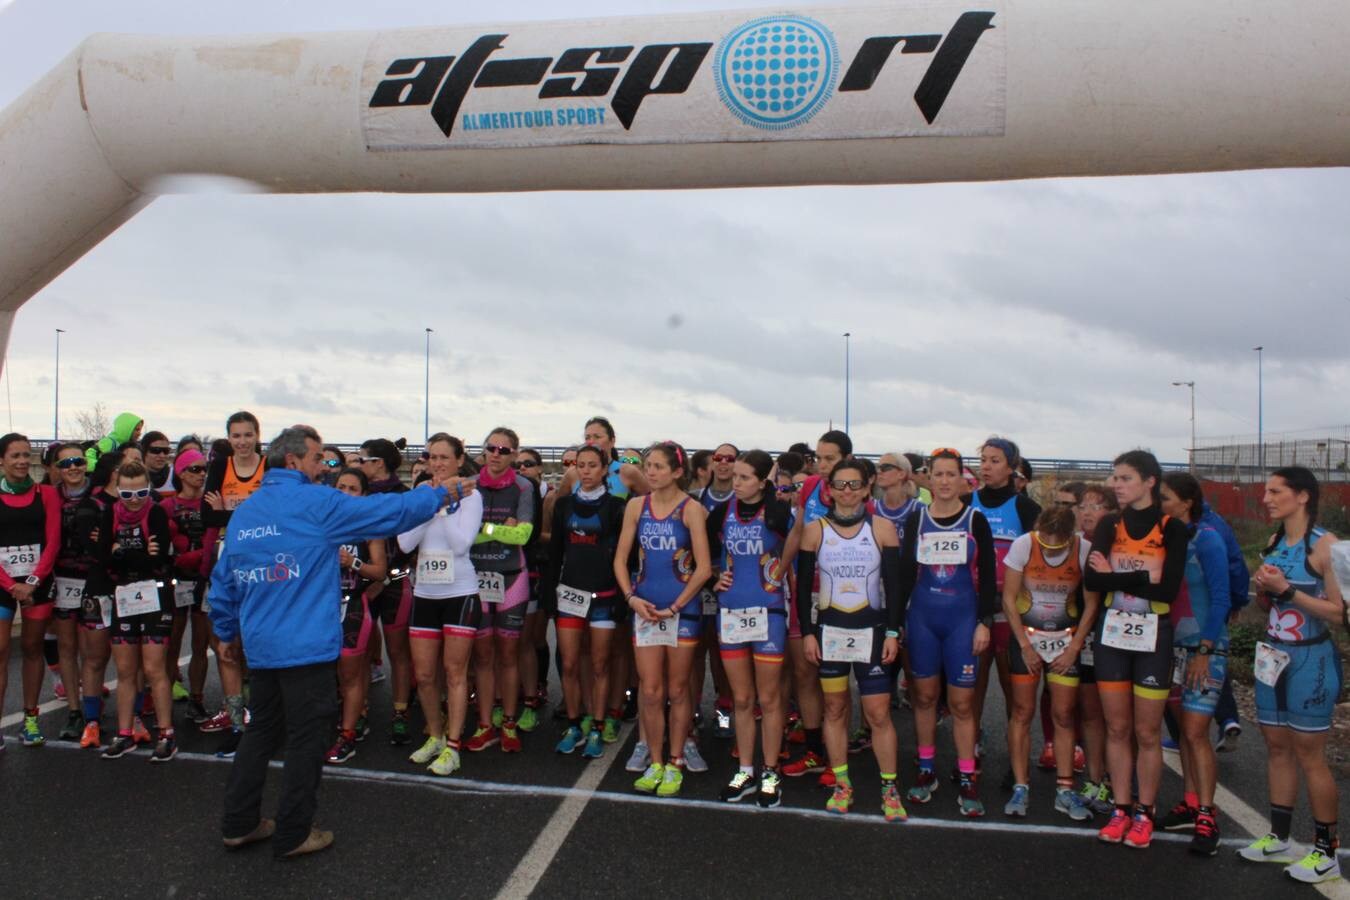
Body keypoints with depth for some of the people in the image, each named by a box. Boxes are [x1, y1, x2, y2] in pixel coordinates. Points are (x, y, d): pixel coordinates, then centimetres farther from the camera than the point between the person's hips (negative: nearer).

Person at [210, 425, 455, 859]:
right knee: (306, 739, 5)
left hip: (261, 646, 7)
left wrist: (227, 632, 28)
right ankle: (293, 835, 14)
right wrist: (439, 494, 4)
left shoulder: (243, 513, 10)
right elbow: (390, 511, -10)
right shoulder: (316, 503, -11)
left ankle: (238, 823, 28)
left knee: (262, 731, 20)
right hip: (308, 645, -7)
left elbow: (223, 582, 16)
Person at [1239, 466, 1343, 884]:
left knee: (1309, 755, 1)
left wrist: (1287, 589, -21)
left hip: (1310, 660, -7)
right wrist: (1262, 588, -3)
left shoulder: (1324, 545, -14)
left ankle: (1326, 852, 15)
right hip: (1274, 655, 7)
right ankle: (1279, 838, 23)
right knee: (1276, 747, 12)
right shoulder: (1274, 542, 8)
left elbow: (1338, 612, -17)